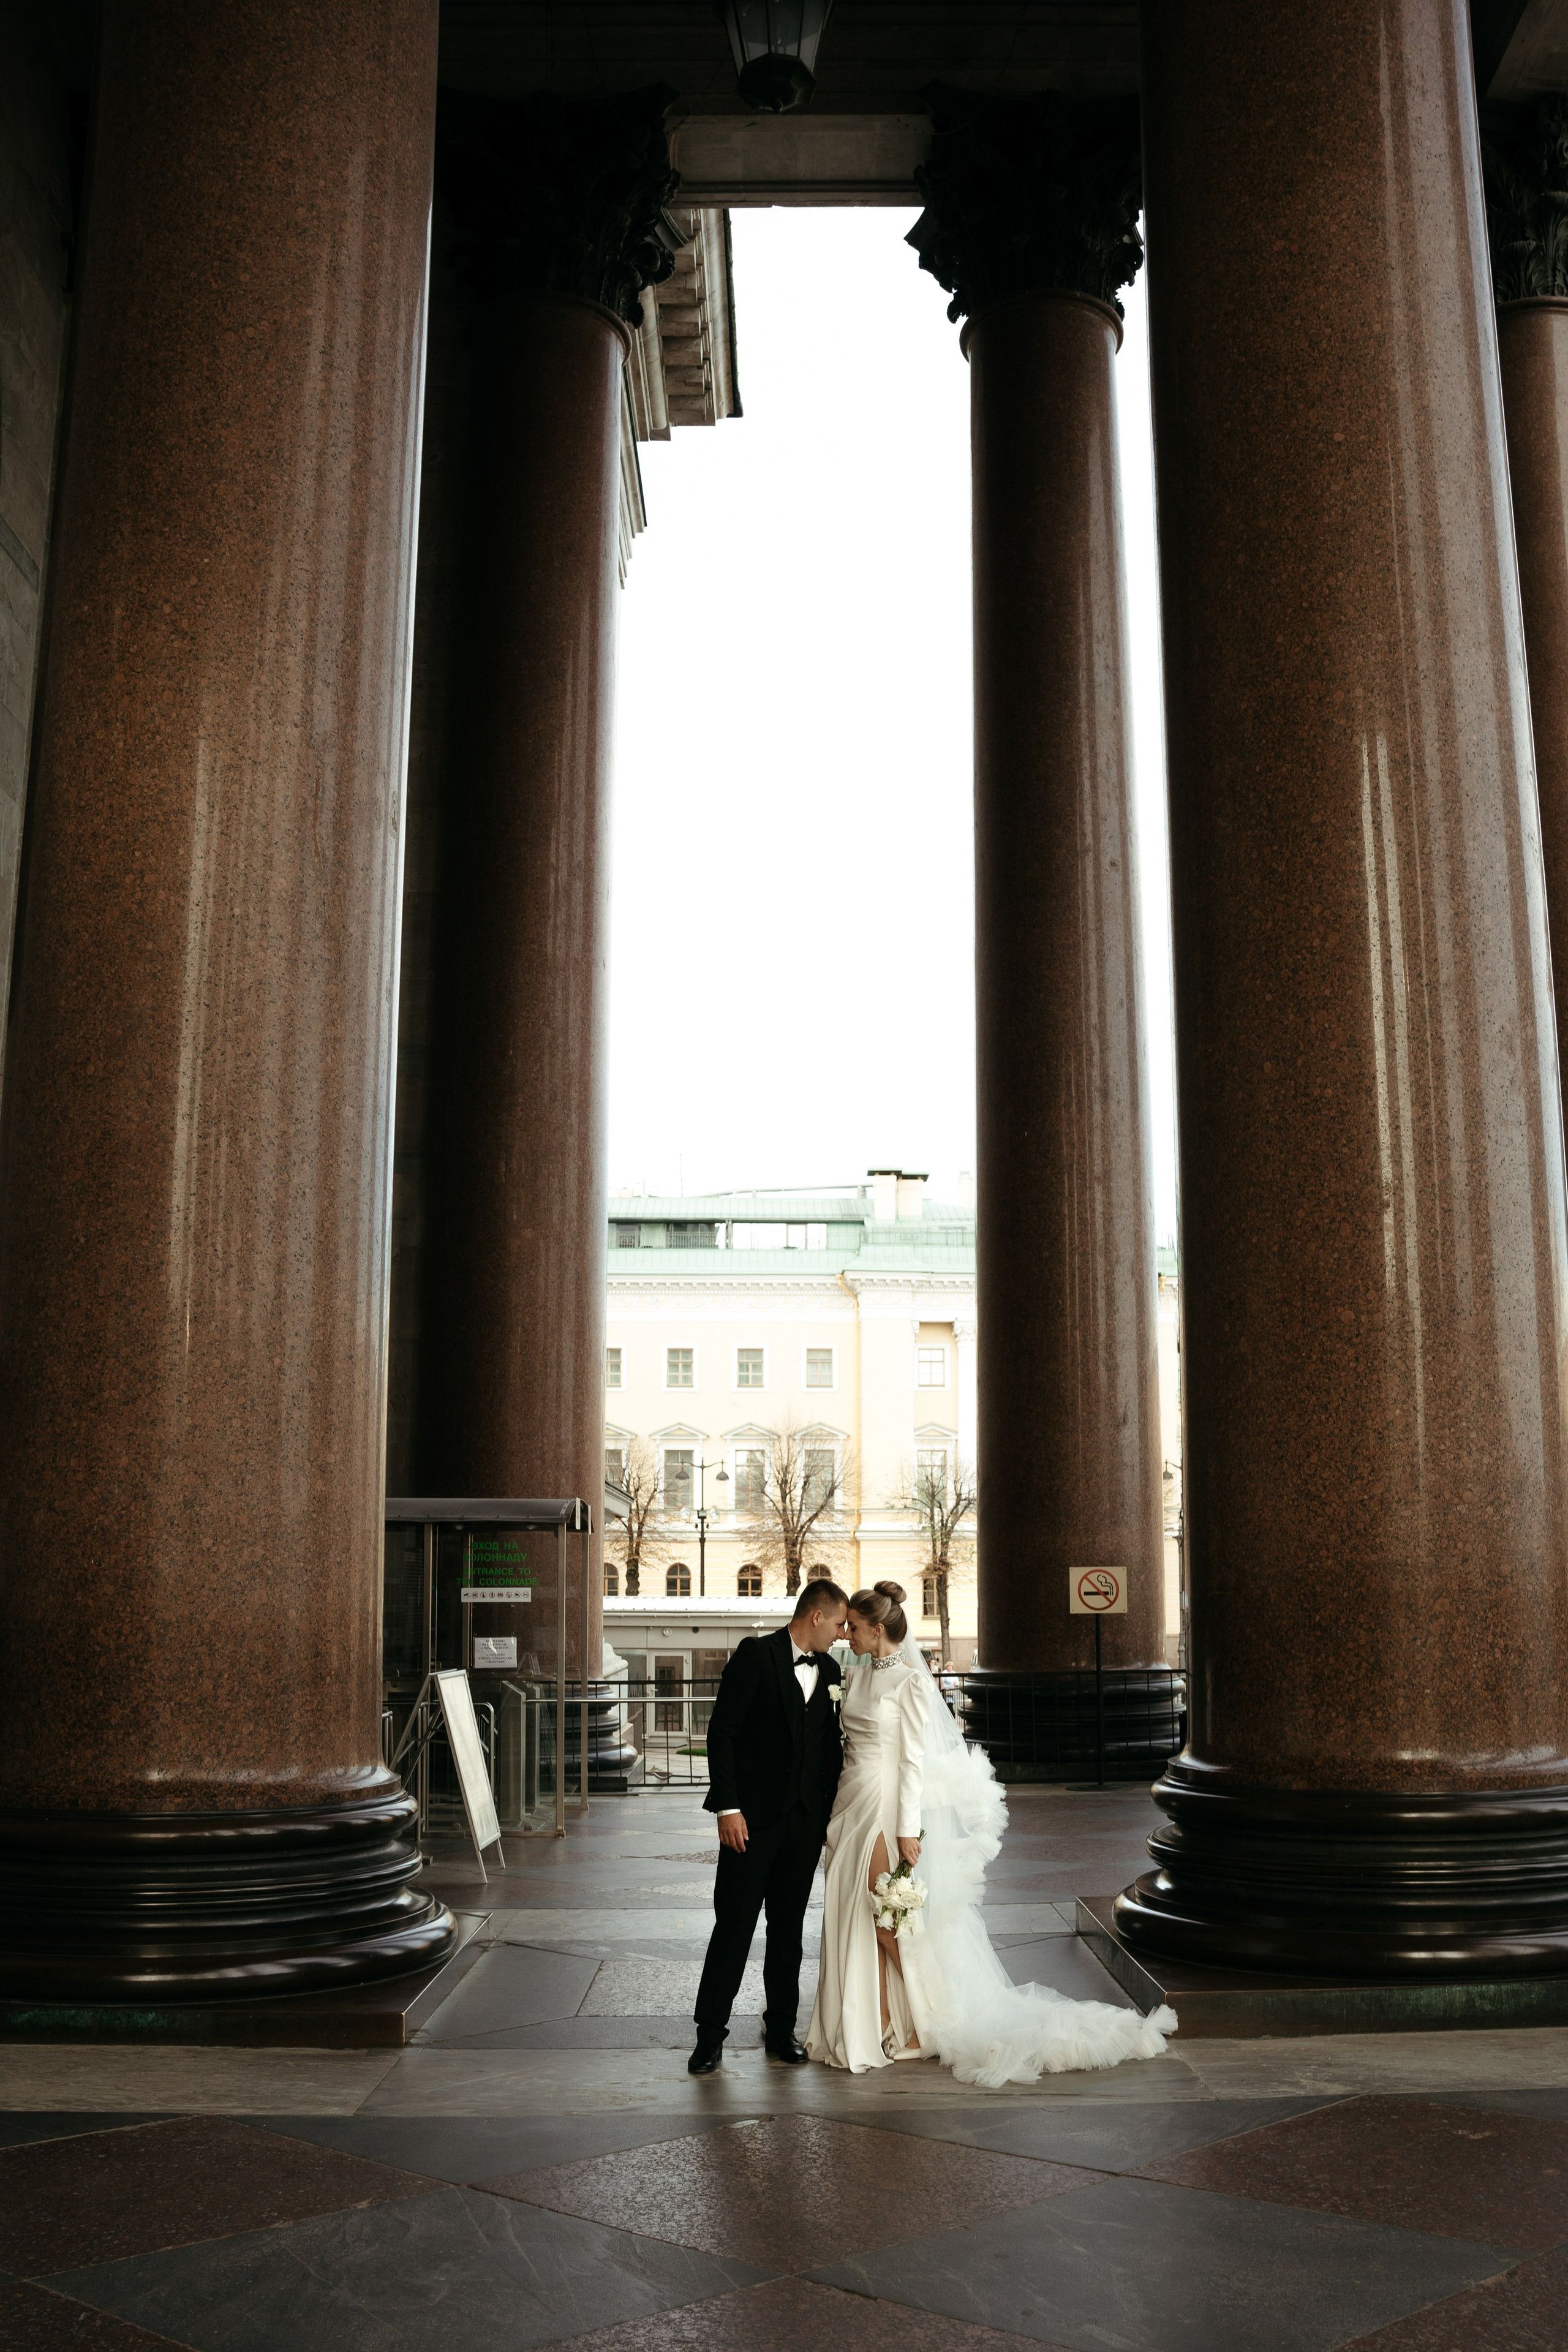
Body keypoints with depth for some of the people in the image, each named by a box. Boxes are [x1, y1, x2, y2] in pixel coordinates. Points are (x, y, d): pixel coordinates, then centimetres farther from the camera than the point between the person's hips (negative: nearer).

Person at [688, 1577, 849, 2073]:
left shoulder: (829, 1671, 11)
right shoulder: (756, 1656, -8)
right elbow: (721, 1732, -10)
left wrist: (833, 1811, 8)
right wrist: (728, 1808, -15)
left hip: (806, 1821, 5)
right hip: (752, 1817, -5)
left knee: (789, 1929, 11)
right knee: (733, 1925, -1)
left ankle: (781, 2030, 21)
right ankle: (710, 2035, 8)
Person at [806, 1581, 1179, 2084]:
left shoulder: (910, 1681, -12)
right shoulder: (857, 1675, 10)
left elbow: (913, 1759, -14)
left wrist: (908, 1830, -17)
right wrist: (837, 1815, 16)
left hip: (888, 1806, -8)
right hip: (852, 1804, 8)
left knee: (888, 1921, -4)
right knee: (855, 1918, 8)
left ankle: (932, 2022, 12)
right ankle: (881, 2024, 17)